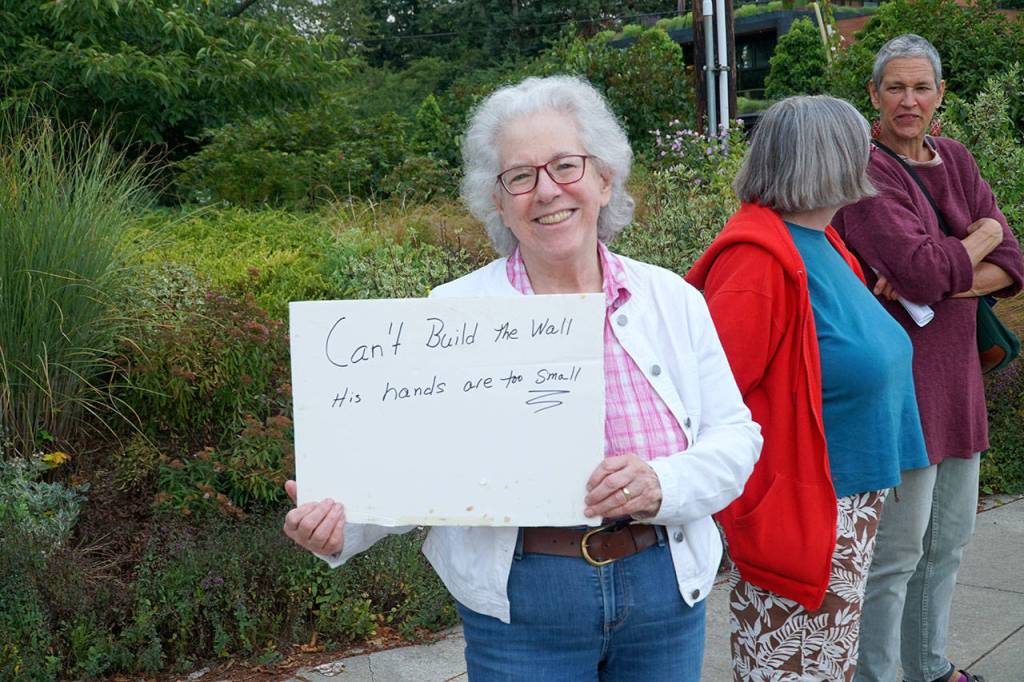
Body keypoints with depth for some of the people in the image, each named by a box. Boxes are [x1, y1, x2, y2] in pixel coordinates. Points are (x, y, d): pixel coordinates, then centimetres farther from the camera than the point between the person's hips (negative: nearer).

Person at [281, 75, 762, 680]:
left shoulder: (673, 300, 1)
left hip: (667, 593, 3)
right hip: (520, 608, -2)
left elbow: (735, 435, 1)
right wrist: (341, 524, -24)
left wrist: (661, 484, -19)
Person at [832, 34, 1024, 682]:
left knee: (951, 536, 18)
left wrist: (937, 283, -15)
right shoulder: (867, 172, -12)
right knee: (898, 547, 0)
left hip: (955, 370, 8)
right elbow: (924, 269, -24)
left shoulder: (956, 161, 10)